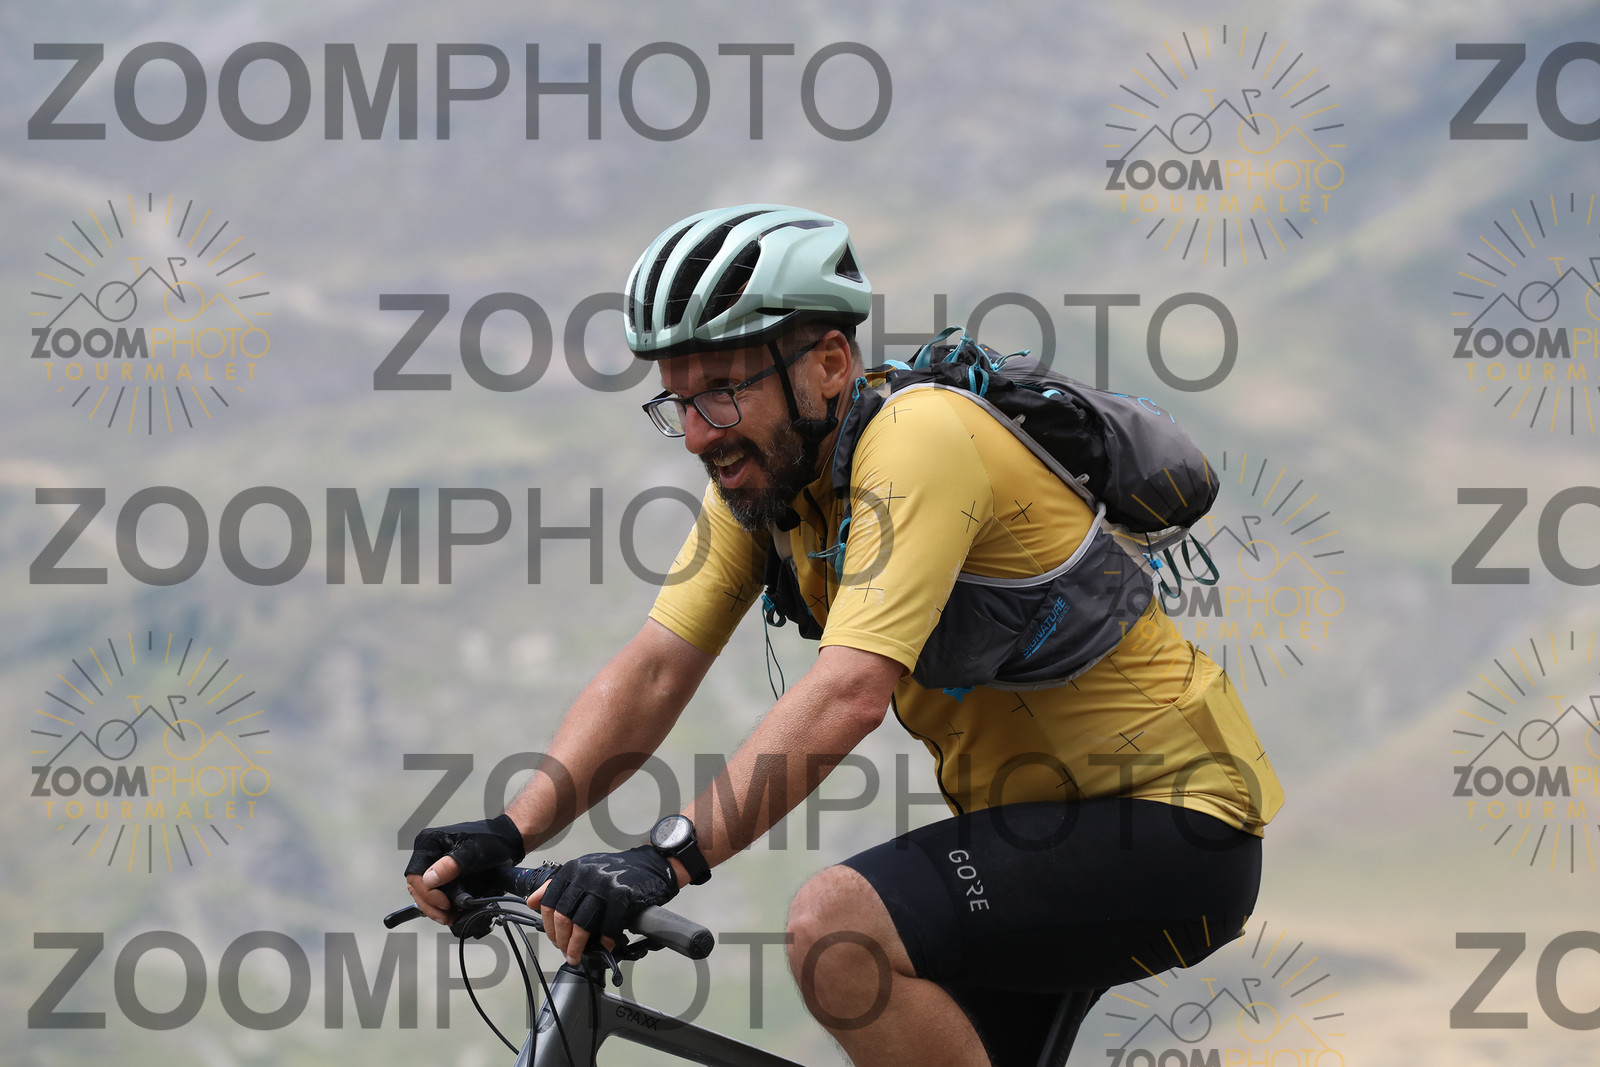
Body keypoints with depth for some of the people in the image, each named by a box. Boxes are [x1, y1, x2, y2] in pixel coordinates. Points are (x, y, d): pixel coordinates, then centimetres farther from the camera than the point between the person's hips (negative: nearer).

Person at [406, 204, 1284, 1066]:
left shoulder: (917, 441, -24)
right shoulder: (761, 470, 1)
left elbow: (847, 694, -35)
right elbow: (652, 671, -4)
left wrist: (671, 855, -42)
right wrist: (509, 835, -18)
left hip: (1174, 834, -9)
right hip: (1038, 830, 9)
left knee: (837, 929, -27)